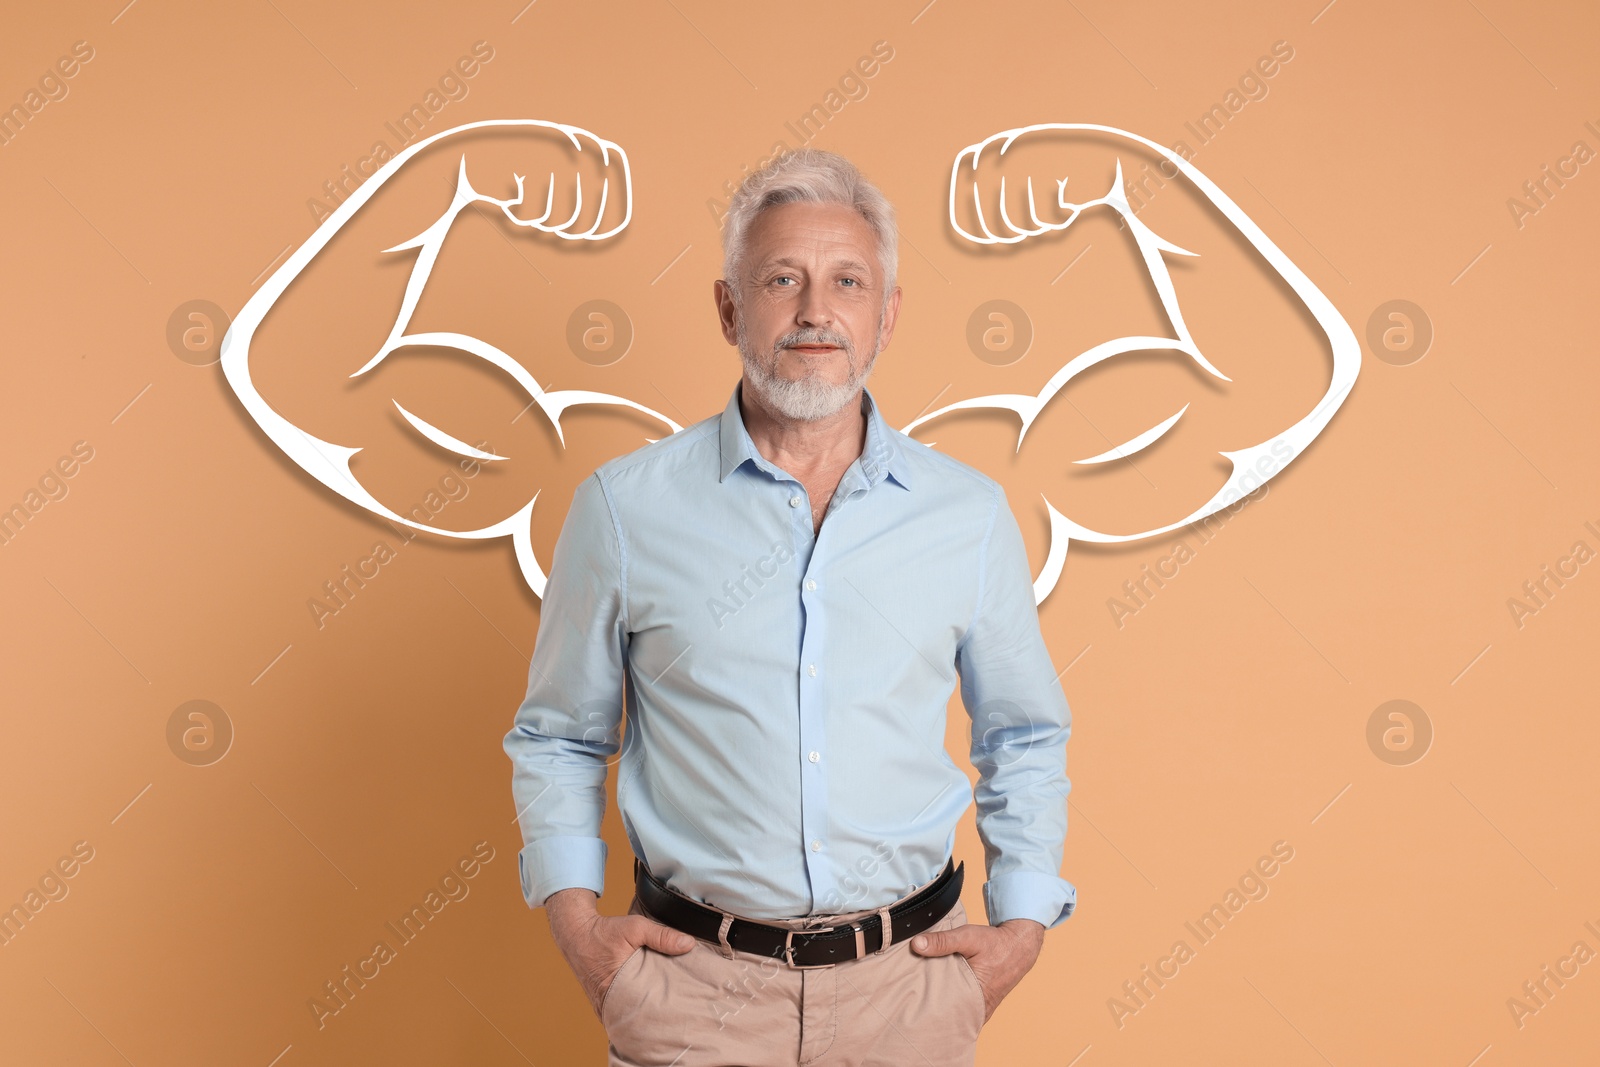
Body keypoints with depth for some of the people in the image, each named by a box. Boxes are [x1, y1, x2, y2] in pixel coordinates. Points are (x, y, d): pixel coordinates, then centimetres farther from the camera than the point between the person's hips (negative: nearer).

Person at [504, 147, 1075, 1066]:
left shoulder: (972, 515, -1)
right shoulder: (624, 507, -4)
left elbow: (1026, 736, 12)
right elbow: (557, 737, 7)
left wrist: (1024, 925, 4)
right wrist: (575, 916, -4)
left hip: (906, 985, 2)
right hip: (693, 981, -1)